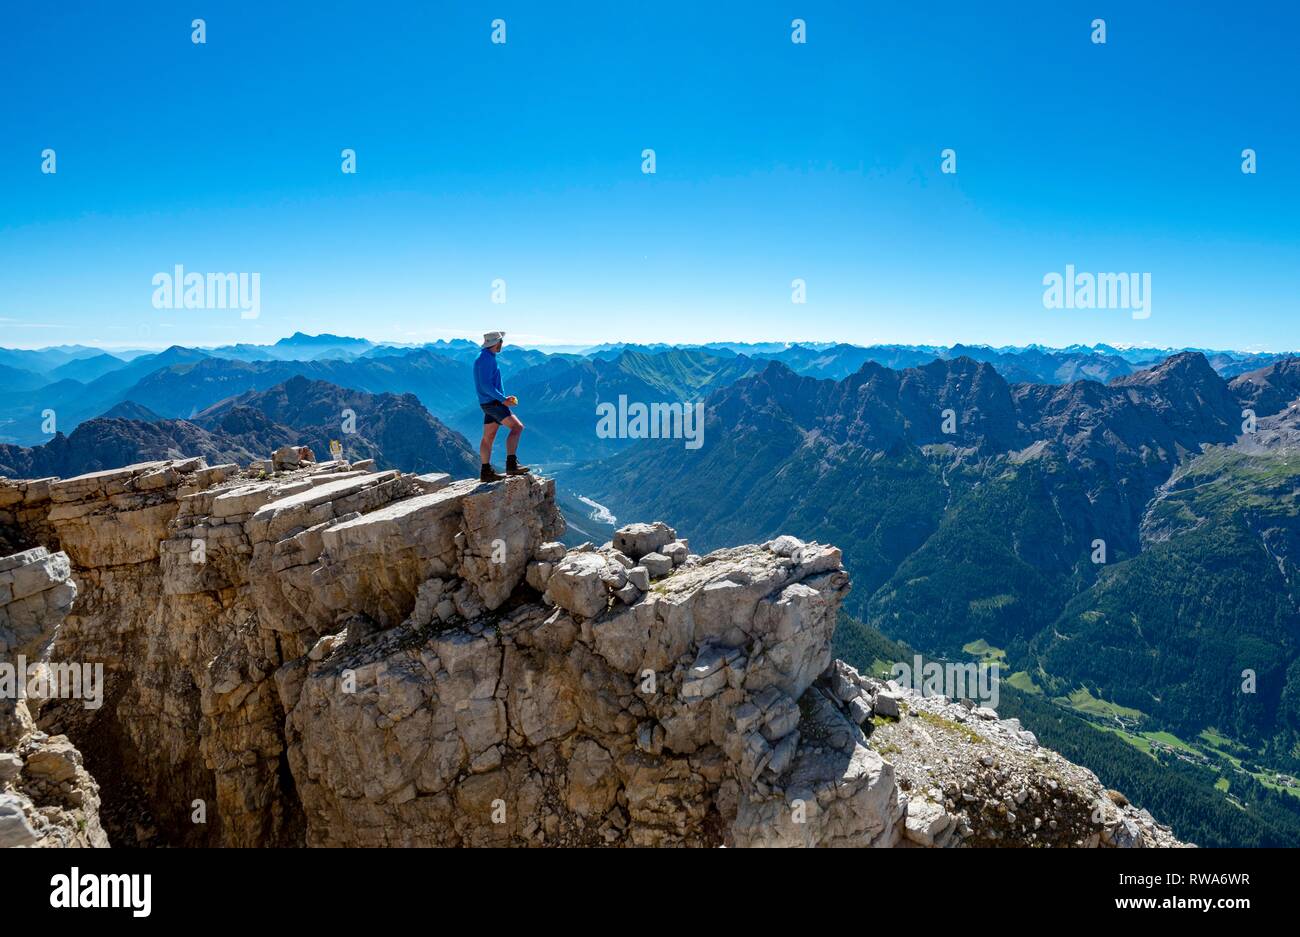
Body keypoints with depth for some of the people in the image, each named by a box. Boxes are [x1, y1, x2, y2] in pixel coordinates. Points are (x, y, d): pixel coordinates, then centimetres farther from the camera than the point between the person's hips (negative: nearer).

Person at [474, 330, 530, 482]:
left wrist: (504, 398, 18)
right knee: (517, 427, -14)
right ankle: (511, 464, -19)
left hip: (489, 403, 10)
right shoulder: (487, 359, -15)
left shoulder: (484, 357, 18)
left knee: (489, 437, 11)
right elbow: (486, 385, -23)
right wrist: (503, 399, -20)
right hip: (493, 402, -10)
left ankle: (486, 472, 14)